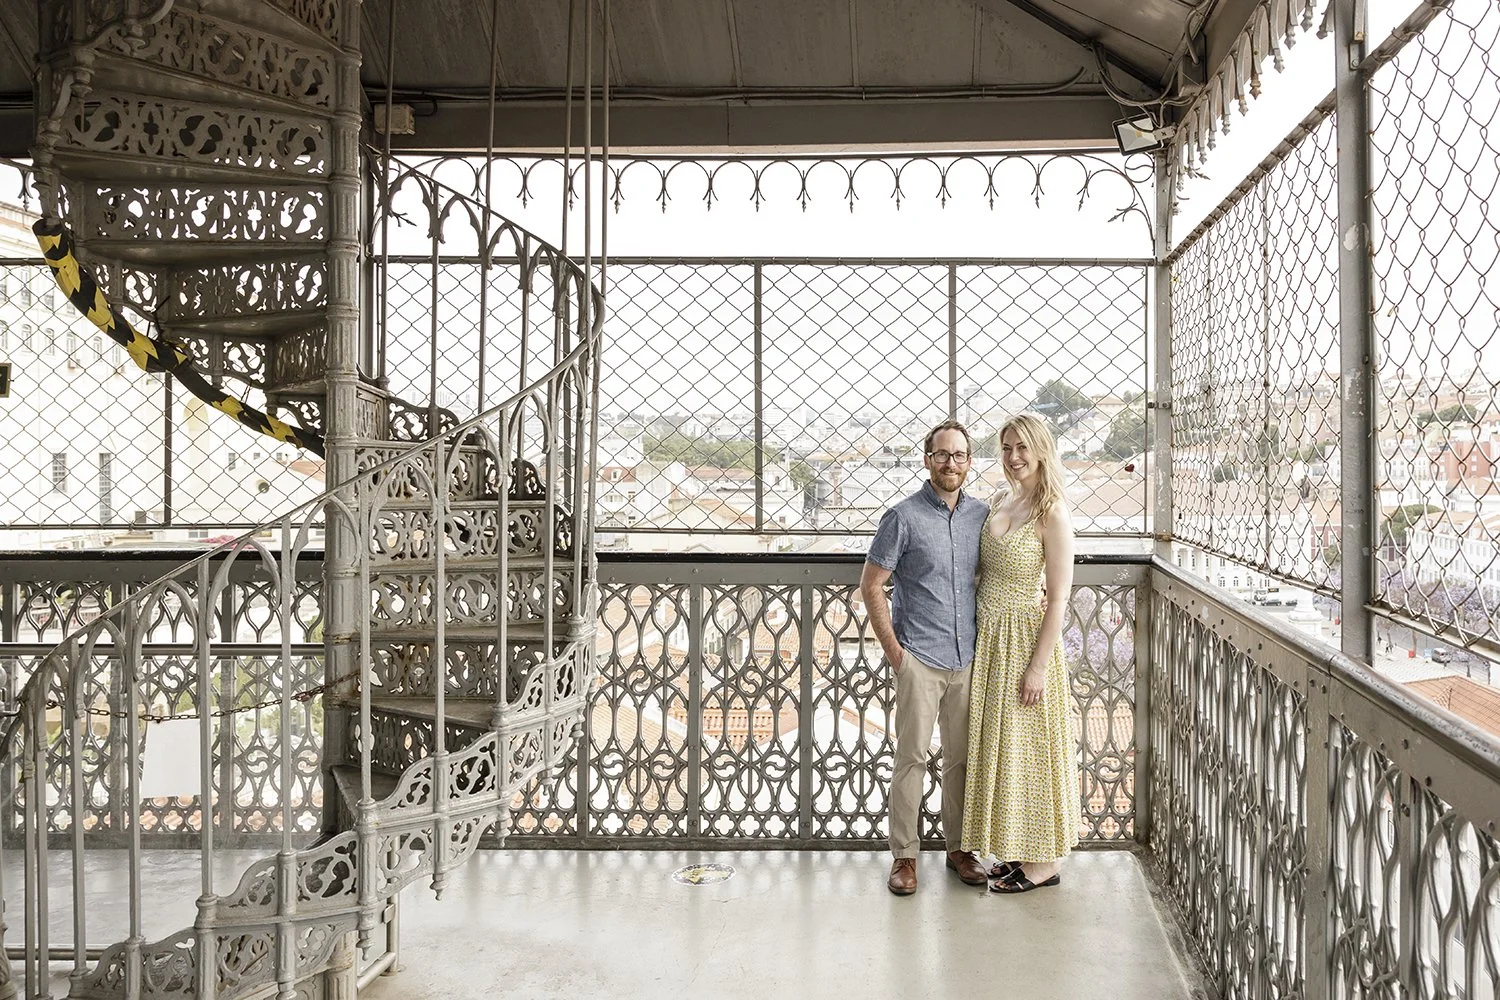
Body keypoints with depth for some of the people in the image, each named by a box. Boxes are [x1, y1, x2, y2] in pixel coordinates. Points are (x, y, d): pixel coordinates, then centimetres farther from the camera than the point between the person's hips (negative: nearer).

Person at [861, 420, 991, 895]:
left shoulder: (982, 515, 6)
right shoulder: (903, 517, -7)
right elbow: (871, 585, -4)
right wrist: (893, 649, -7)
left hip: (969, 660, 4)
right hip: (919, 659, -4)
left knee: (963, 758, 12)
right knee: (911, 758, 0)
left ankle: (959, 848, 26)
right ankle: (904, 855, 11)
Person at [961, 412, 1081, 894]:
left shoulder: (1052, 512, -15)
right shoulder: (1002, 502, 8)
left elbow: (1059, 598, -17)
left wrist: (1039, 665, -19)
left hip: (1025, 637, -8)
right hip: (990, 637, 8)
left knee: (1028, 746, 1)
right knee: (1001, 744, 14)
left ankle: (1044, 862, 15)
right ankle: (1018, 851, 26)